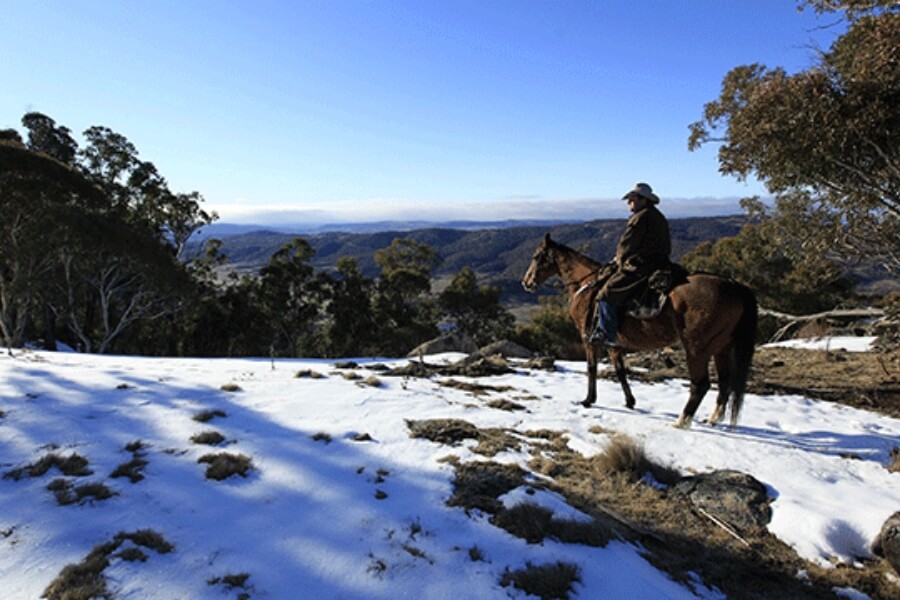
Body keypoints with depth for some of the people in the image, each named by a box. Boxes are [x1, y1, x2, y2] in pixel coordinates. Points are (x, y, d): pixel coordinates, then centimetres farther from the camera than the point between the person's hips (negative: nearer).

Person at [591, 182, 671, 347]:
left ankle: (608, 334, -11)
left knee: (607, 293, -10)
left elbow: (626, 245, -11)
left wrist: (619, 261, 12)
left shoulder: (640, 218, -13)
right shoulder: (659, 218, 19)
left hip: (639, 269, -11)